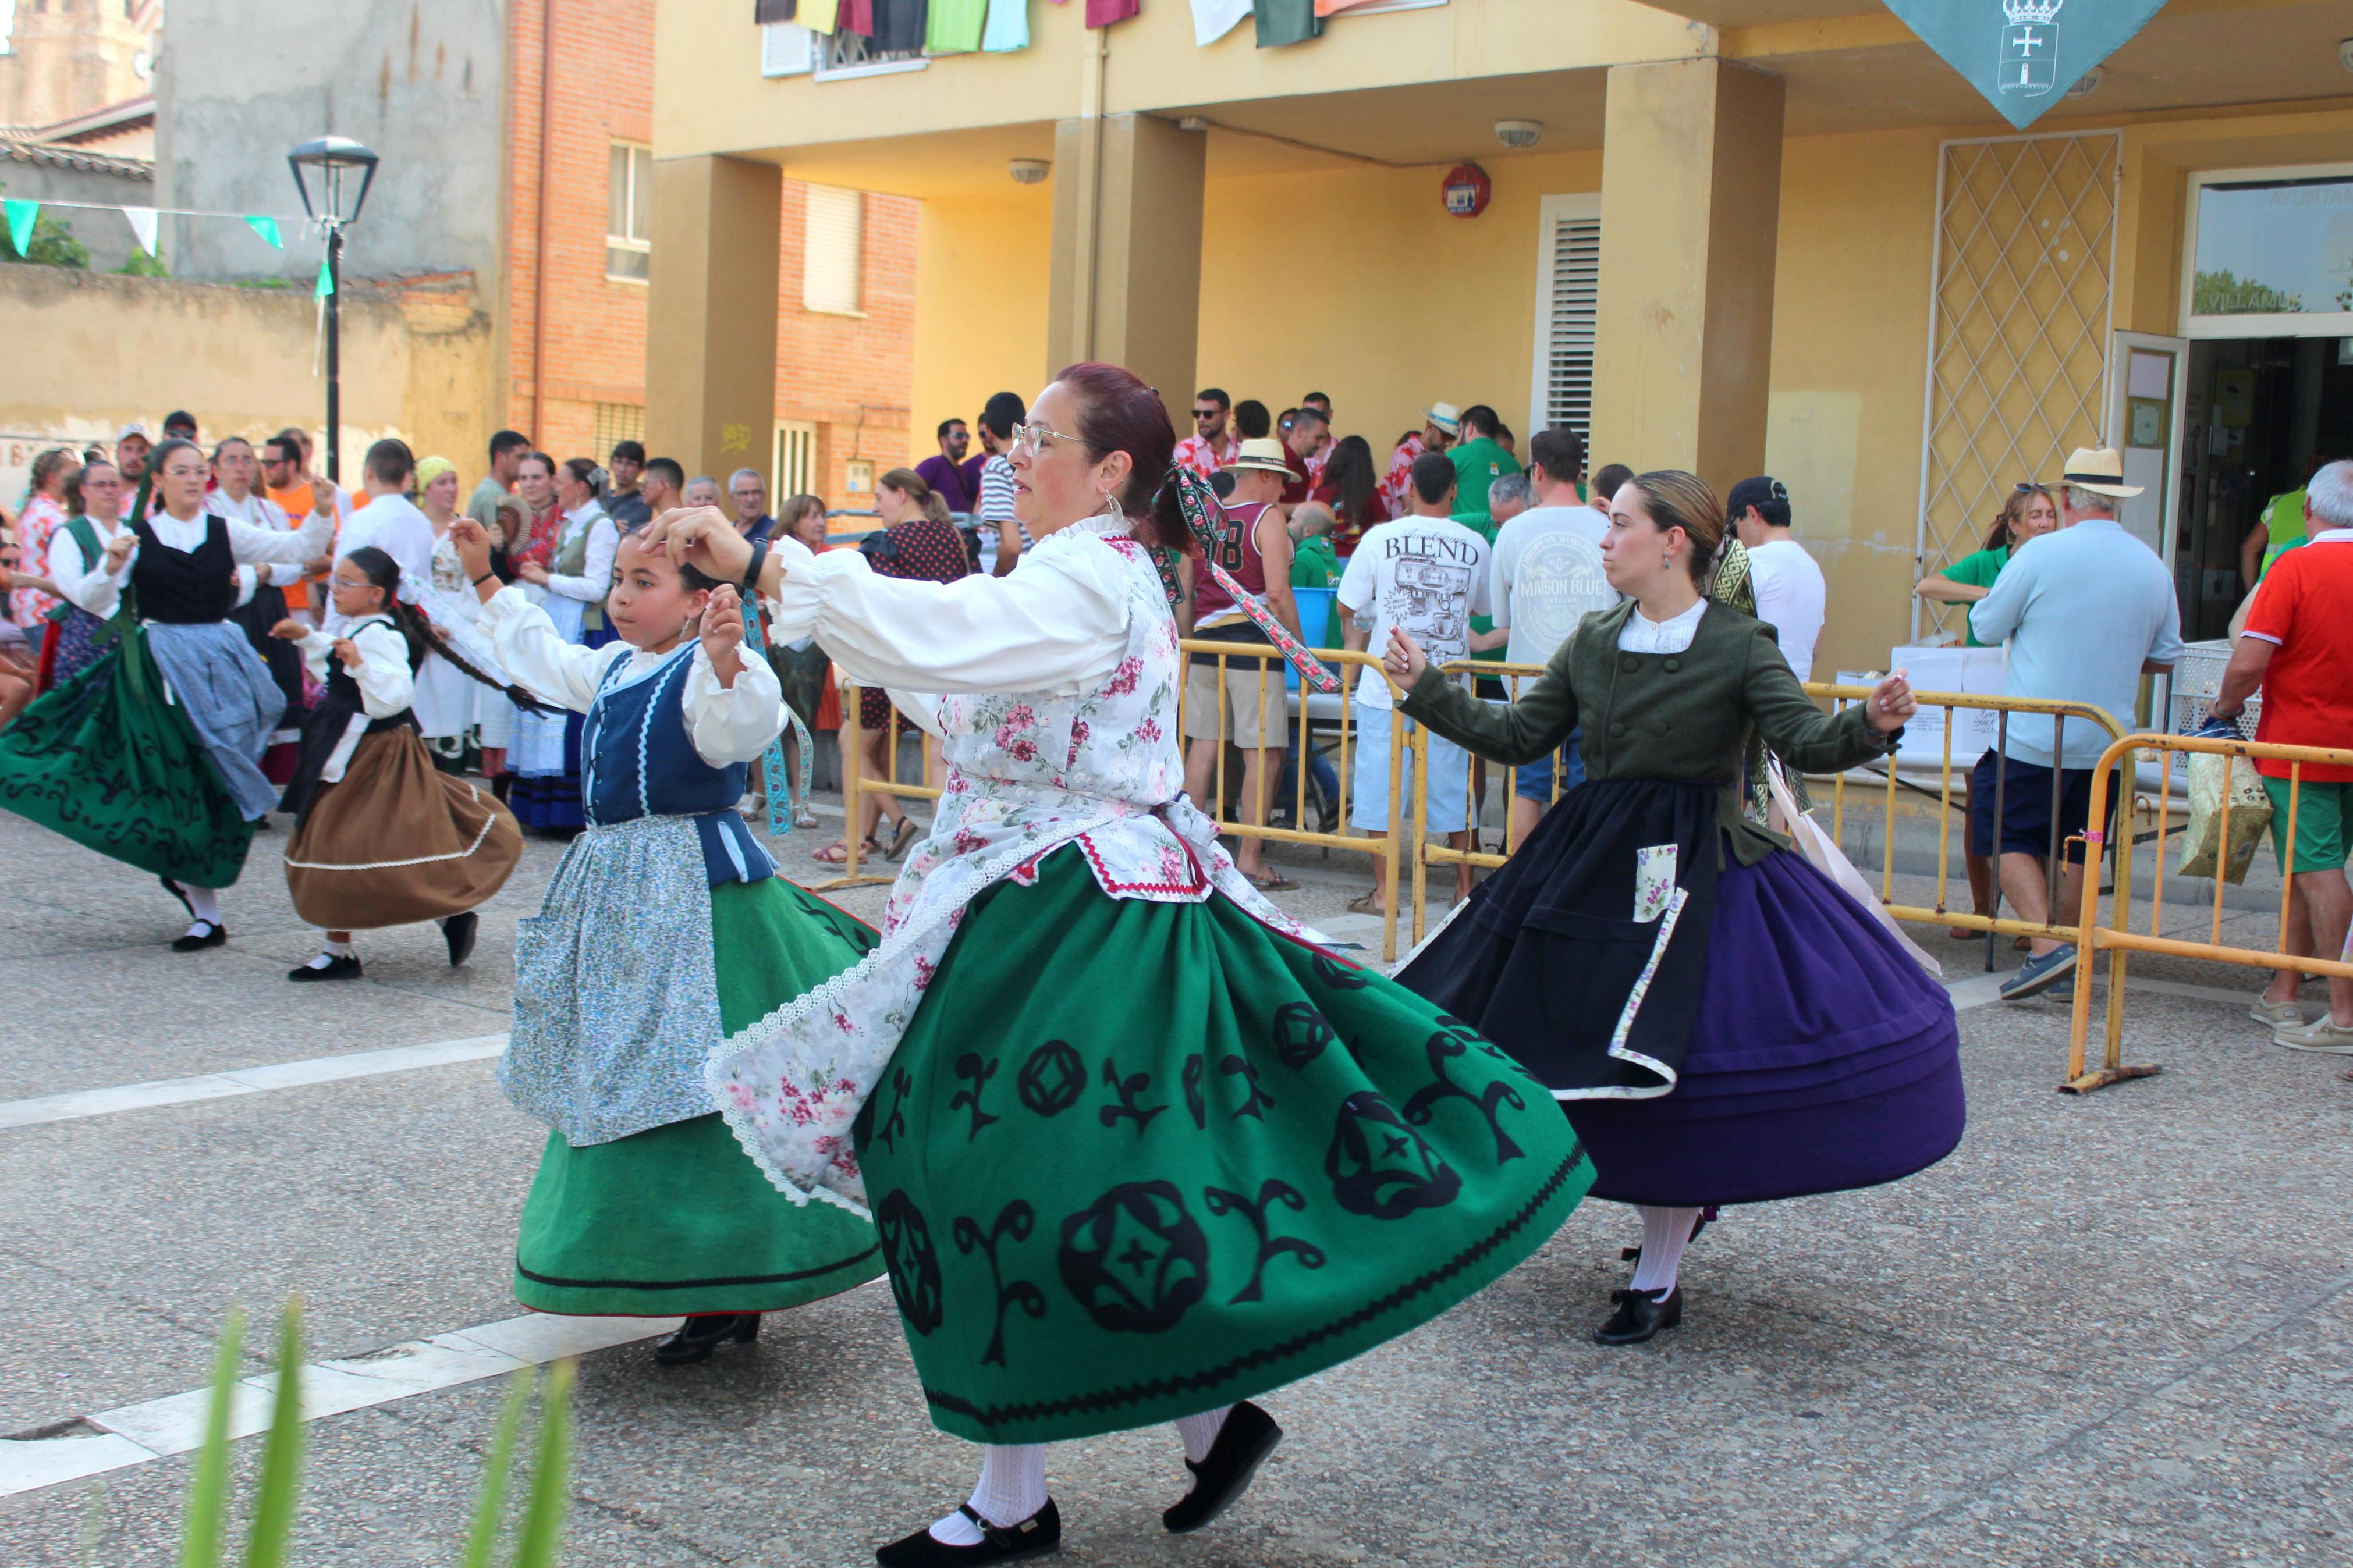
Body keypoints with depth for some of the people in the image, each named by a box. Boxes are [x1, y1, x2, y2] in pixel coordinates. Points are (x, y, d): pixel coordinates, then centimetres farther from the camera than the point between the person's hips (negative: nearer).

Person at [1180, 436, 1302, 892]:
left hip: (1205, 642, 6)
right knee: (1264, 754, -2)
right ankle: (1249, 860, -4)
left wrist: (1189, 642, 24)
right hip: (1253, 642, -6)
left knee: (1204, 745, 10)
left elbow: (1185, 589, 15)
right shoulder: (1268, 518, -7)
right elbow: (1277, 592, -15)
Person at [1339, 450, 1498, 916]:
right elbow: (1484, 609, 15)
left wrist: (1359, 637, 23)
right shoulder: (1474, 546, -1)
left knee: (1381, 784, 6)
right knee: (1451, 785, 12)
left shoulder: (1381, 538, -5)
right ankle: (1465, 886, 20)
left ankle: (1384, 892, 8)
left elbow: (1348, 606, 2)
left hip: (1387, 683, -2)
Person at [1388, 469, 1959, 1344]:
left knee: (1671, 1074, -3)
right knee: (1592, 1061, 8)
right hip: (1590, 860, 5)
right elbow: (1518, 737, 12)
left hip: (1694, 872, -5)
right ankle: (1677, 1206, 34)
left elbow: (1807, 742, -16)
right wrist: (1428, 689, 11)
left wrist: (1873, 724, -35)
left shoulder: (1739, 647, -7)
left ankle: (1657, 1283, 10)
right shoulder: (1594, 641, 8)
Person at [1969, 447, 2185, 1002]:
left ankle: (2047, 945, -12)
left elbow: (1986, 628, -4)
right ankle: (2070, 968, 18)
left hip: (2033, 737, -5)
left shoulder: (2040, 554, -12)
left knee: (2012, 839, 5)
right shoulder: (2153, 567, 4)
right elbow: (2166, 658, 13)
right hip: (2108, 742, 5)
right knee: (2076, 850, 15)